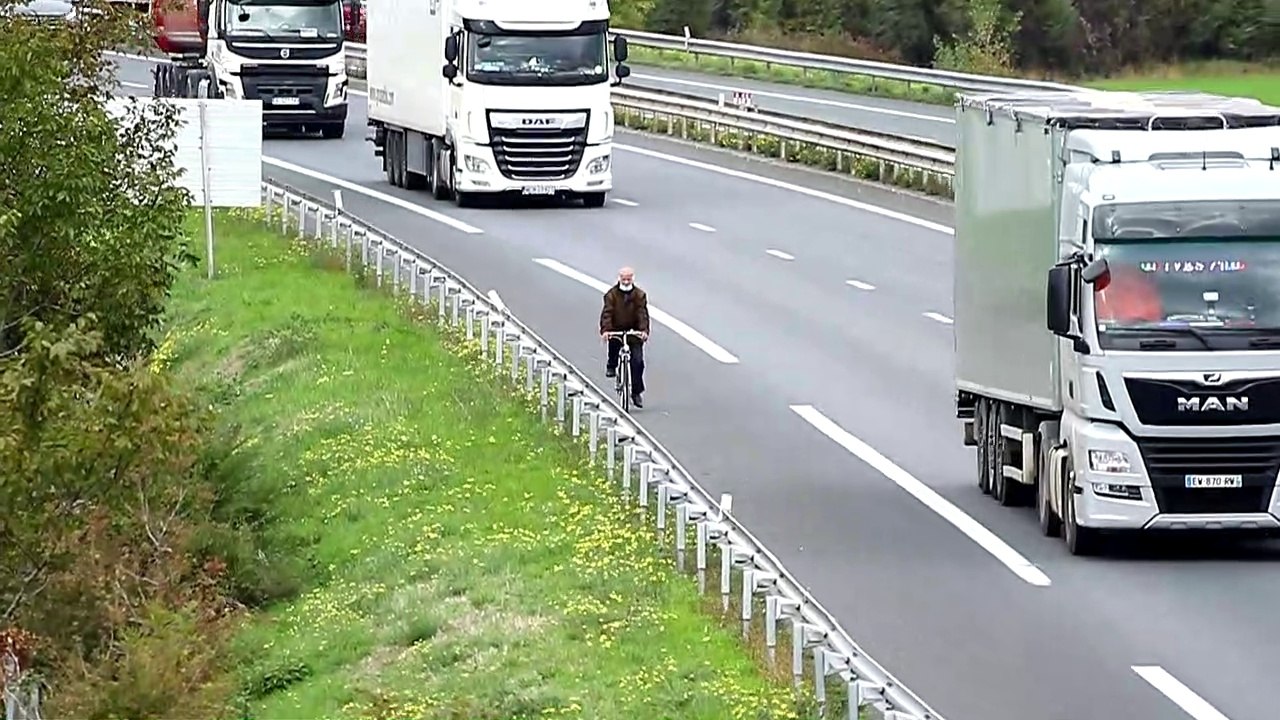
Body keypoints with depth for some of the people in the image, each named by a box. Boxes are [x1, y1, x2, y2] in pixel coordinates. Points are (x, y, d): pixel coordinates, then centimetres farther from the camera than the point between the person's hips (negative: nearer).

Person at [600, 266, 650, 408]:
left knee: (637, 361, -7)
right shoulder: (612, 294, -5)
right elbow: (607, 313, -14)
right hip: (616, 329, 0)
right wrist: (605, 330, -28)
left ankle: (636, 393, 3)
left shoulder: (639, 295, -1)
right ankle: (611, 366, 5)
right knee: (614, 343, -29)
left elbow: (643, 314, -10)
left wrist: (644, 330, -25)